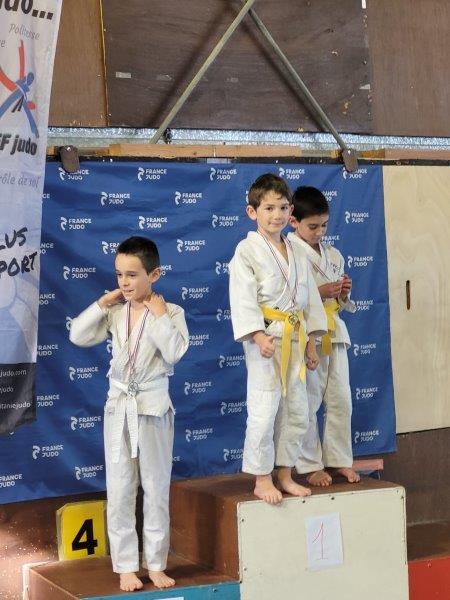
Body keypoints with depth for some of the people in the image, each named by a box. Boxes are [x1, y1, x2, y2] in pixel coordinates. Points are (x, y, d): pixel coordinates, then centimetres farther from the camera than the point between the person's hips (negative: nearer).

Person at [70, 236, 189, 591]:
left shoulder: (170, 312, -8)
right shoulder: (115, 312, 2)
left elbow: (175, 352, -22)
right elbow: (78, 336, -4)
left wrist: (158, 313, -18)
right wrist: (102, 303, -7)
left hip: (154, 406, -3)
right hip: (119, 406, 3)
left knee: (157, 488, 7)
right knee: (120, 491, 5)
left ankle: (156, 563, 19)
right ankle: (126, 566, 15)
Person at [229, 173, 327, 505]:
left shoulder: (296, 253, 13)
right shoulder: (247, 250, -7)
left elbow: (309, 296, 15)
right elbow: (243, 297, -14)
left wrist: (311, 340, 10)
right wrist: (259, 336, -24)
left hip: (294, 337, 7)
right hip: (265, 336, -7)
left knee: (297, 410, 11)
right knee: (264, 411, -7)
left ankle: (285, 474, 23)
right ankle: (262, 480, 5)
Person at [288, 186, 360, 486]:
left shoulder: (334, 255, 14)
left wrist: (344, 295, -2)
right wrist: (319, 292, -18)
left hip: (335, 333, 6)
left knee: (341, 399, 9)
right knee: (308, 402, -1)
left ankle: (339, 460, 20)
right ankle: (311, 466, 10)